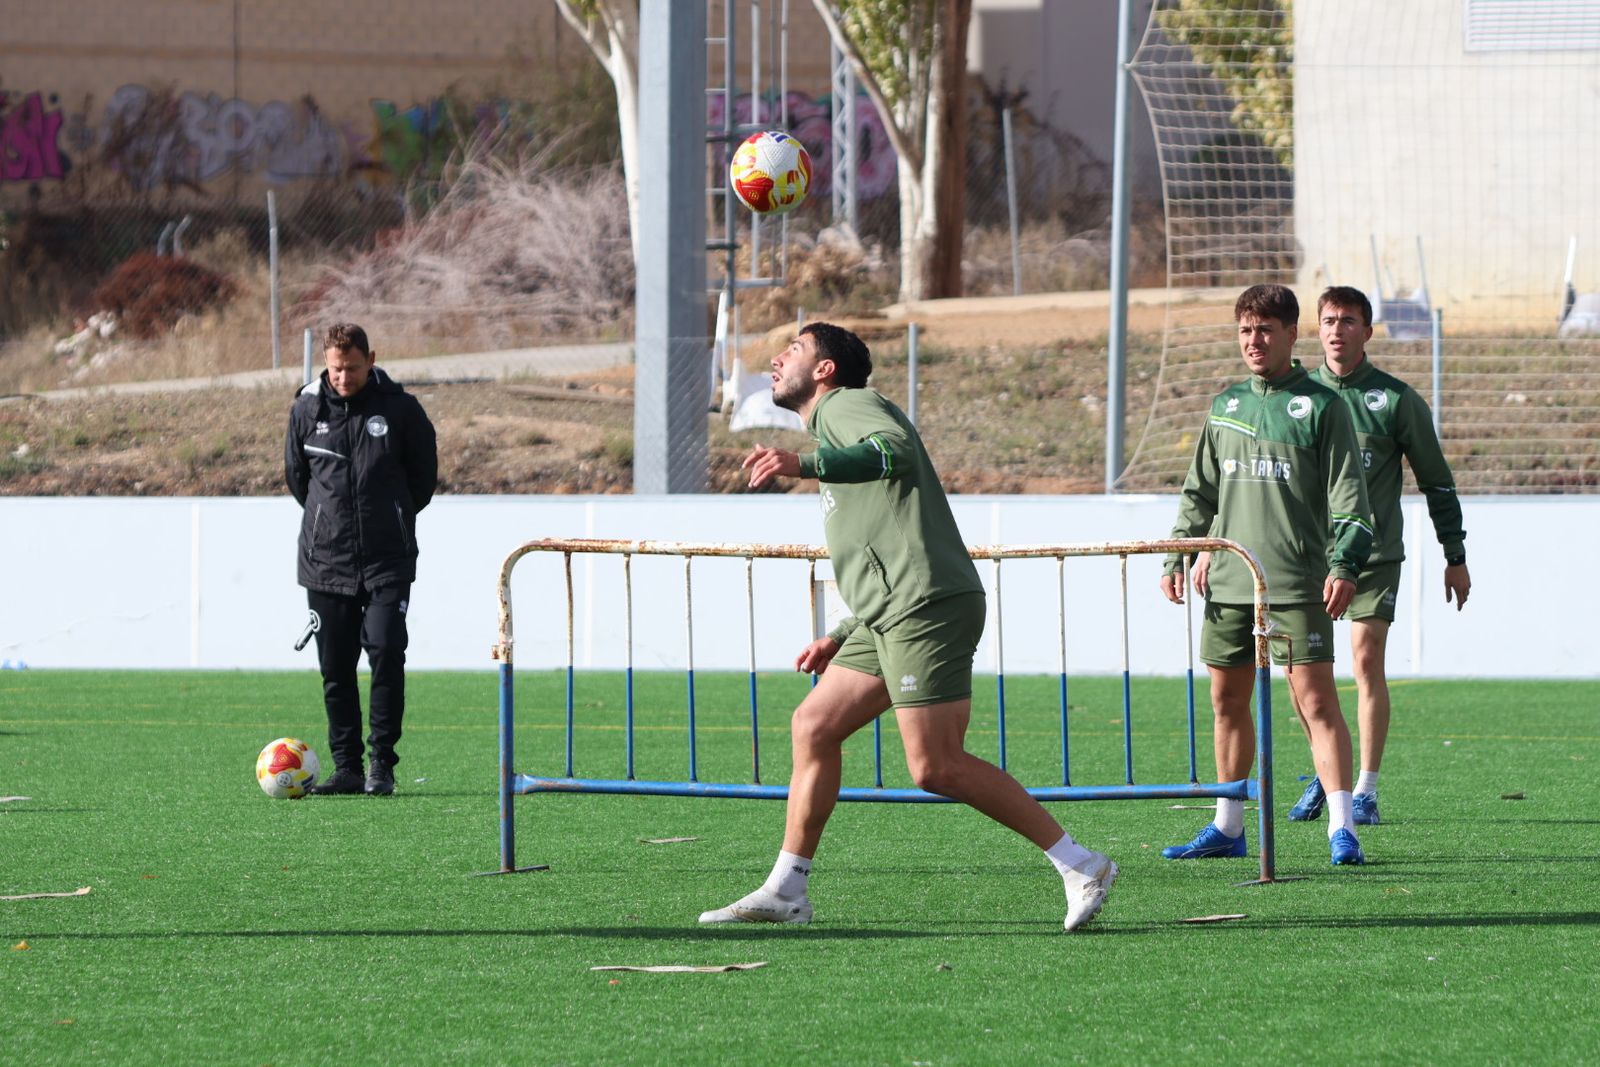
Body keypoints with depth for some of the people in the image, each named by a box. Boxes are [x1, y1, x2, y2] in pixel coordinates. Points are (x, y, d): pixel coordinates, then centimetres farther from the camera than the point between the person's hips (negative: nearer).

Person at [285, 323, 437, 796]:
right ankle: (347, 767, 9)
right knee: (336, 668, 3)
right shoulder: (307, 410, 2)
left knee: (386, 655, -12)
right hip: (326, 561, 2)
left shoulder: (400, 410, -4)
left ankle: (381, 765, -5)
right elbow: (296, 475, 17)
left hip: (388, 561, -2)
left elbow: (424, 475, 8)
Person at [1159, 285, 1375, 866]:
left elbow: (1347, 493, -4)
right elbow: (1199, 492, 20)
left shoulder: (1320, 405, -1)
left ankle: (1342, 828, -12)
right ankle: (1227, 827, 18)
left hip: (1298, 583, -6)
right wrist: (1177, 557, 12)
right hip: (1228, 582, 6)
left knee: (1315, 698, -10)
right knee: (1227, 700, 9)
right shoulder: (1224, 406, 14)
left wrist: (1344, 563, -14)